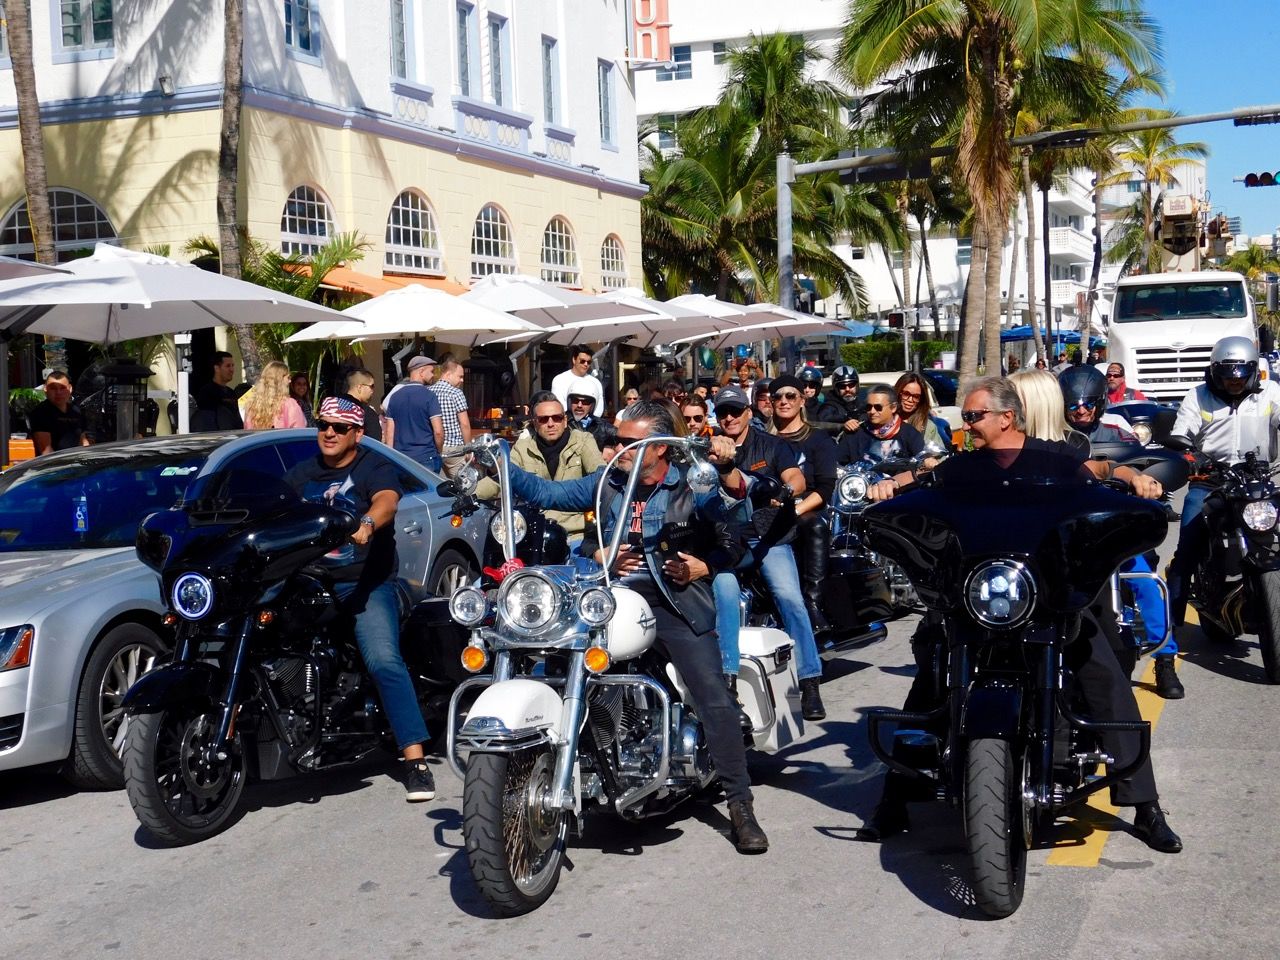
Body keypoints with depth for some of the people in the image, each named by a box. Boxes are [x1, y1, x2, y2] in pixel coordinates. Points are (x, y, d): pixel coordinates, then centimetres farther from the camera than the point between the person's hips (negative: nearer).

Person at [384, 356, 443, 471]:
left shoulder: (395, 396, 8)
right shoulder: (429, 396, -8)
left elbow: (389, 431, 8)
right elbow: (438, 431, -13)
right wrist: (438, 452, 4)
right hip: (426, 458, -5)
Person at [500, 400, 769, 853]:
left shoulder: (691, 488, 4)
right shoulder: (606, 484, 13)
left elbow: (734, 543, 4)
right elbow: (544, 492, 11)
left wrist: (702, 567, -13)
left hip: (675, 599, -3)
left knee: (714, 697, -15)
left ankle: (741, 805, -9)